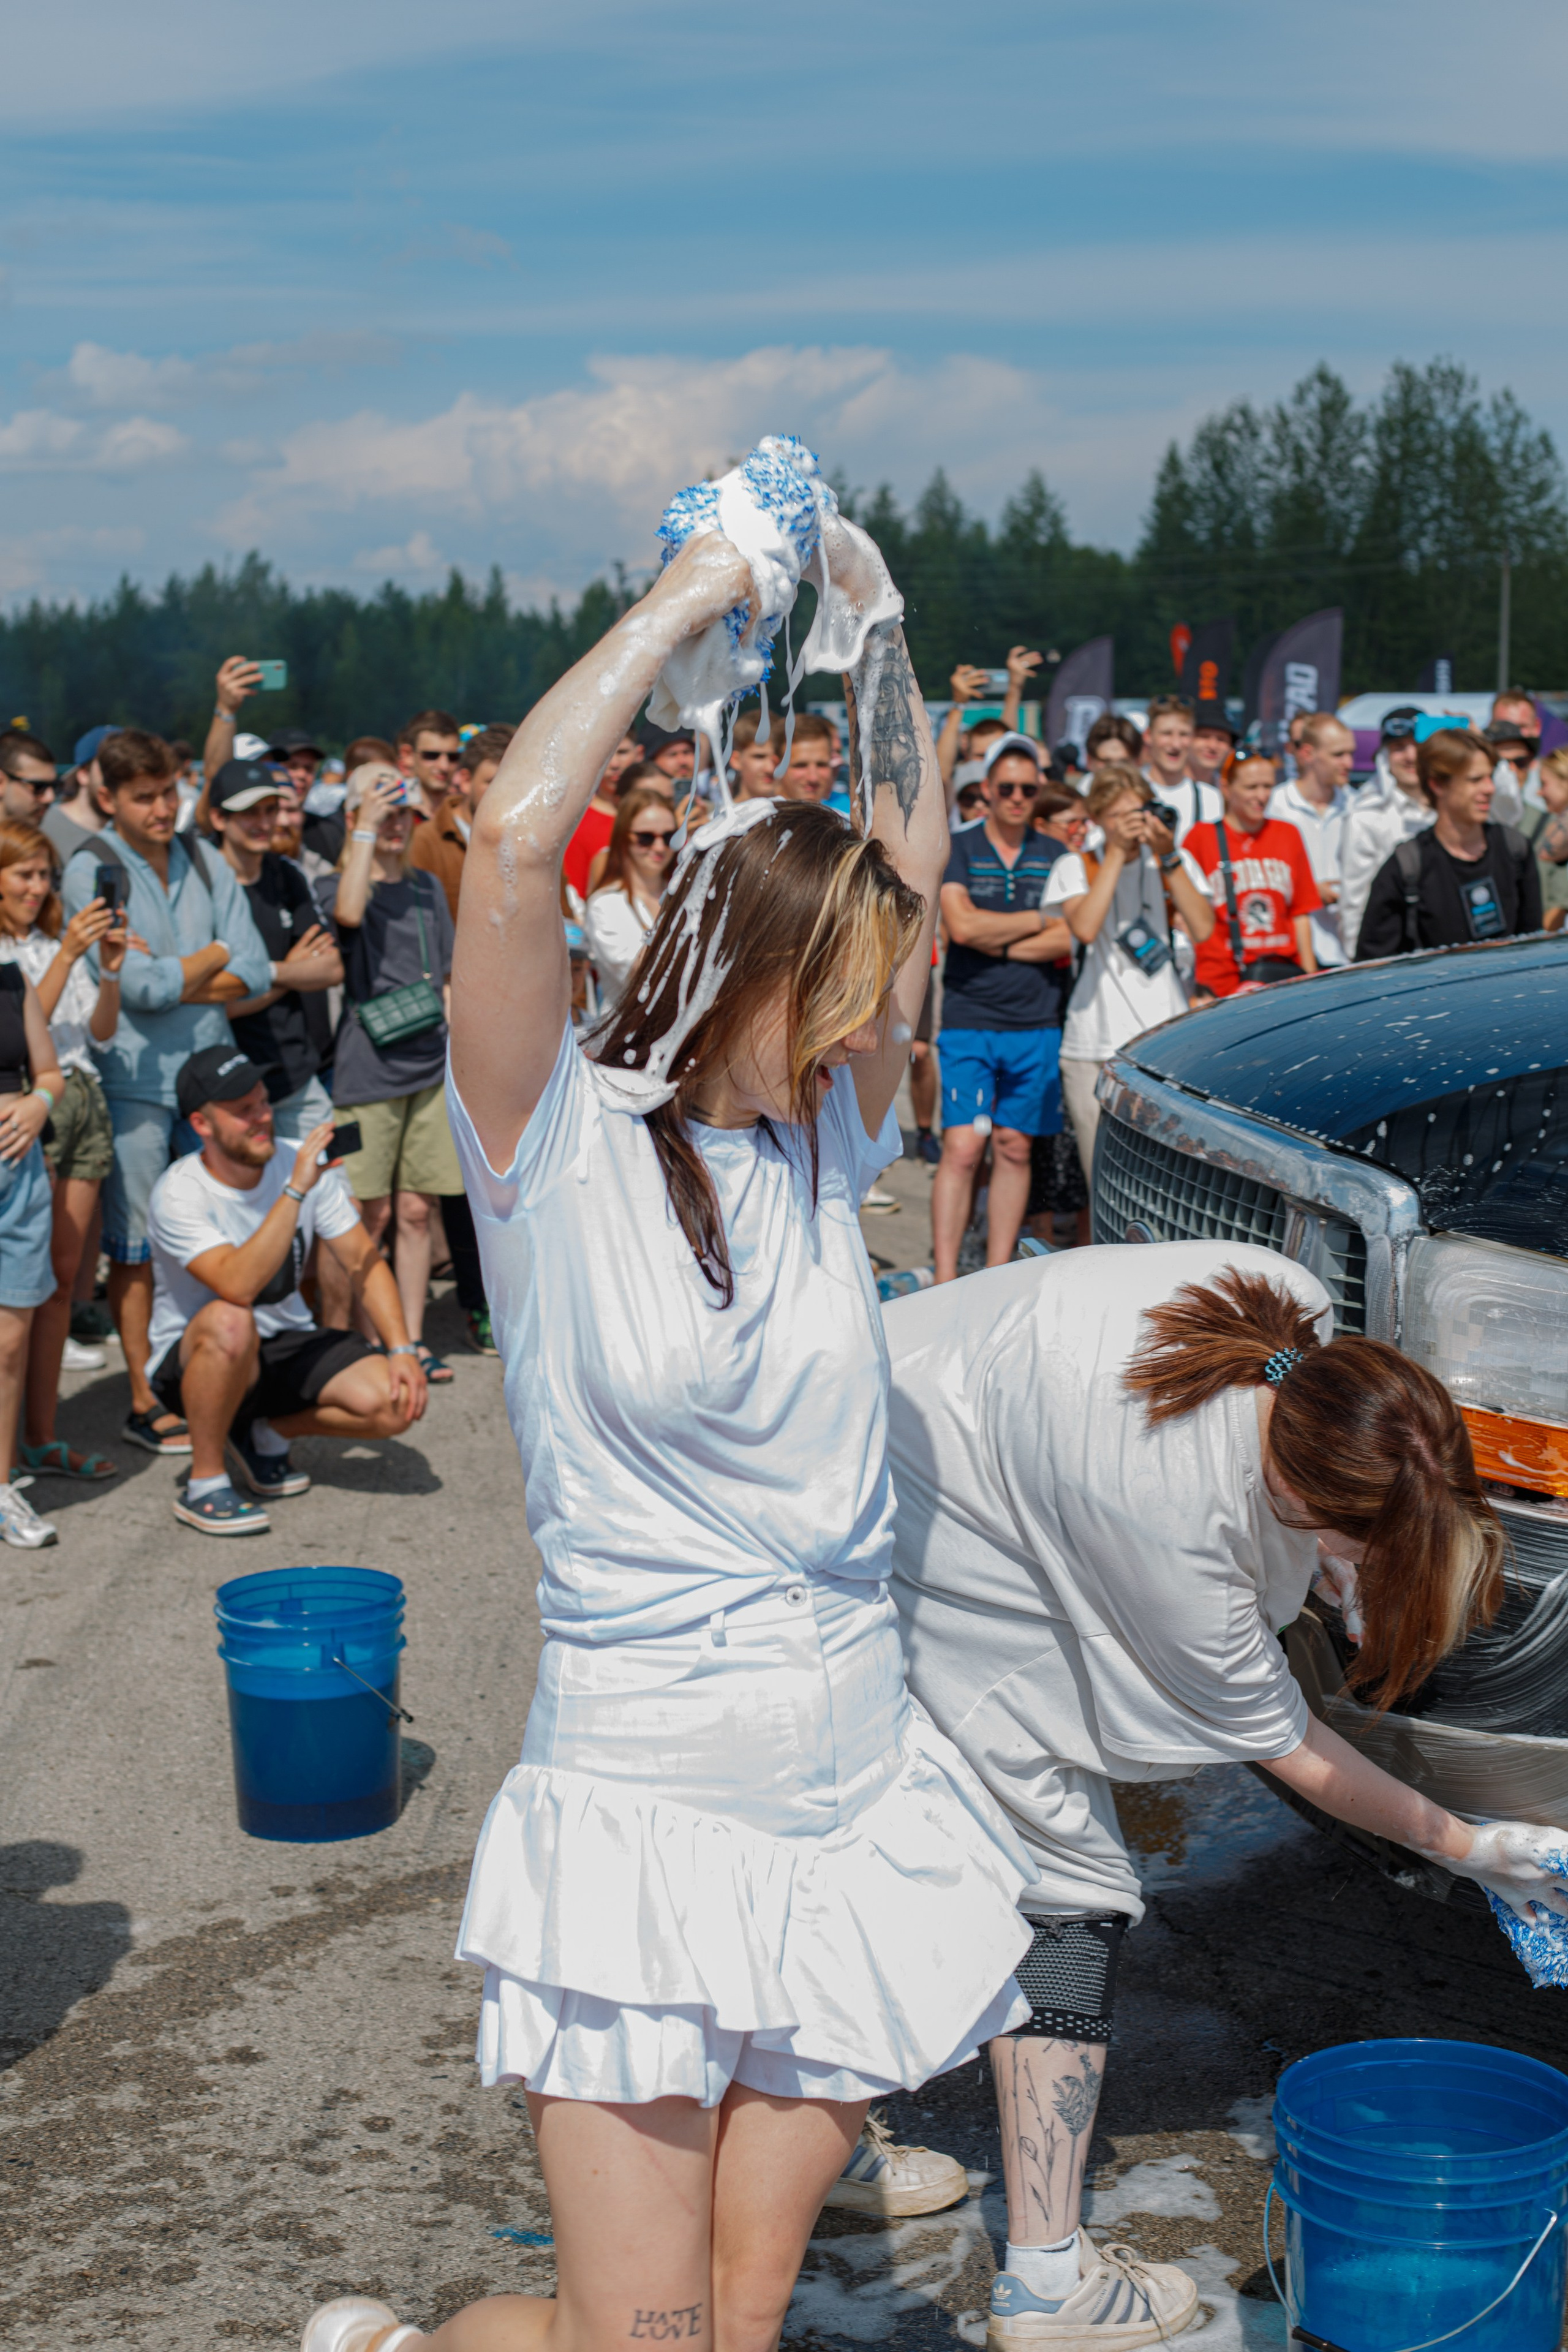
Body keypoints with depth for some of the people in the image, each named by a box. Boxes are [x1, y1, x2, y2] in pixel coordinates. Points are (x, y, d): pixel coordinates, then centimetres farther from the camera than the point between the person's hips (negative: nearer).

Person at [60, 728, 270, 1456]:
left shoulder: (204, 860, 8)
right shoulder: (92, 871, -8)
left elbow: (255, 972, 1)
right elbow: (141, 990, -16)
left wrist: (173, 982, -12)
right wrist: (215, 955, -2)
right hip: (135, 1078, -5)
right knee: (138, 1250, 3)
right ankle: (144, 1403, 11)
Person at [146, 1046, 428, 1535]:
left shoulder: (301, 1161, -8)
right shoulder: (179, 1195, -23)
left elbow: (362, 1260, -3)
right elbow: (238, 1286, -39)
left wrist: (402, 1350, -15)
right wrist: (296, 1191, -40)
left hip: (287, 1347, 5)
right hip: (191, 1361, -5)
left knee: (395, 1404, -19)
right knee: (230, 1322, -40)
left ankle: (266, 1433, 9)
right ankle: (203, 1485, -19)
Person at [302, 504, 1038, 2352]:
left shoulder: (818, 1142, 5)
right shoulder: (562, 1148, -10)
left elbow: (913, 854, 12)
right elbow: (512, 845, -24)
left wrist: (878, 623, 4)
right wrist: (681, 604, -16)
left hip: (858, 1804, 5)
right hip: (643, 1813, -5)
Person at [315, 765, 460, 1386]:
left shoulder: (428, 888, 14)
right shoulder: (335, 887, -2)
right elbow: (349, 913, -27)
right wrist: (365, 830, -20)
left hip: (431, 1067, 4)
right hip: (368, 1071, -4)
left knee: (416, 1212, 7)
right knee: (369, 1216, -1)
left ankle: (411, 1338, 14)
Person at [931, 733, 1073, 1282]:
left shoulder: (1055, 857, 9)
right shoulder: (958, 850, 2)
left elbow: (1067, 941, -2)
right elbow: (961, 926, -13)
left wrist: (998, 944, -9)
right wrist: (1038, 921, -3)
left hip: (1037, 1024, 3)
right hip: (969, 1020, -3)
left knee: (1015, 1149, 6)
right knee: (962, 1148, -10)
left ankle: (997, 1275, 13)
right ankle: (945, 1279, -8)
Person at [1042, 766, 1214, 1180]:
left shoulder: (1177, 863, 13)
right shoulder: (1075, 868, 8)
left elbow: (1202, 928, -4)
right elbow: (1085, 927, -12)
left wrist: (1167, 855, -8)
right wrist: (1117, 852, -10)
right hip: (1094, 1048, -1)